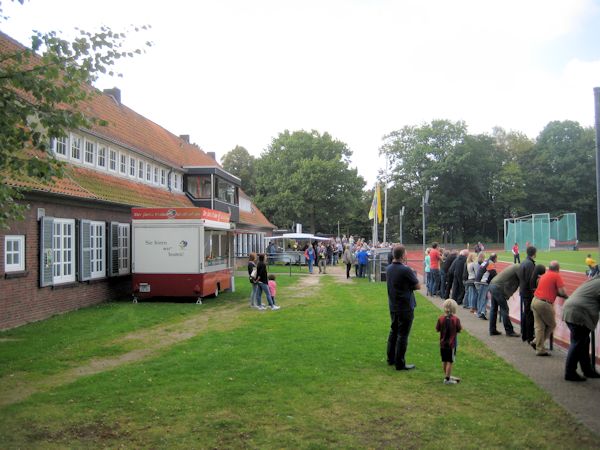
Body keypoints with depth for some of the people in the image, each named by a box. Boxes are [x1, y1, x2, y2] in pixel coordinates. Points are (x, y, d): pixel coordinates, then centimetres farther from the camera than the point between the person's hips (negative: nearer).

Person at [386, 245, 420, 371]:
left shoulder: (388, 269, 3)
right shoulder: (406, 270, -20)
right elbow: (418, 287, -11)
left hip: (392, 306, 7)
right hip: (405, 307, -7)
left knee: (393, 331, 19)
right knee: (403, 335, 0)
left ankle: (391, 359, 29)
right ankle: (400, 363, 6)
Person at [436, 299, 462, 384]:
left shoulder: (441, 319, -7)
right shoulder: (456, 319, -14)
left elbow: (437, 330, 0)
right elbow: (459, 330, -6)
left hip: (442, 343, 4)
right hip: (451, 344, -4)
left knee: (444, 361, 15)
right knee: (450, 361, 2)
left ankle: (447, 376, 31)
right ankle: (447, 379, 6)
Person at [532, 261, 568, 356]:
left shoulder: (544, 275, 17)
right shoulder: (557, 276, -5)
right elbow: (562, 292, -11)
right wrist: (567, 296, 9)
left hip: (535, 300, 7)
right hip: (544, 303, -7)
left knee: (539, 326, 10)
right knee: (551, 325, 12)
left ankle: (540, 349, 10)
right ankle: (537, 342, 10)